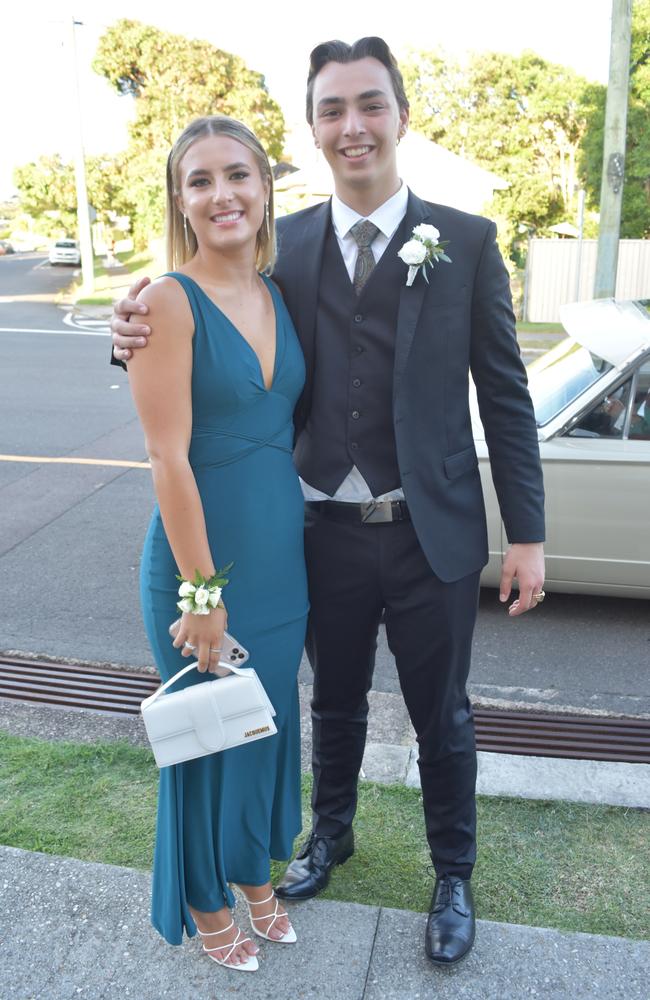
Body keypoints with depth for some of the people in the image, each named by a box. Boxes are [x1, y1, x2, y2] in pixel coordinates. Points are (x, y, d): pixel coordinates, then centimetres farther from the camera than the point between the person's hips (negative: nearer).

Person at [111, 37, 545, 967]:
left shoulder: (466, 241, -5)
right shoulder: (286, 245, 0)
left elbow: (505, 395, -3)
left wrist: (527, 533, -5)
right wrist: (149, 346, -16)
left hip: (431, 536, -1)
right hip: (326, 532, 2)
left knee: (441, 717, 15)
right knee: (336, 703, 21)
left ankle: (453, 874, 40)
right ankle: (332, 832, 49)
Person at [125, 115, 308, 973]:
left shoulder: (278, 295, 6)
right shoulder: (169, 301, -15)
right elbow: (170, 457, -18)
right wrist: (202, 591, -17)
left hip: (282, 554, 7)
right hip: (201, 555, -6)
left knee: (271, 721, 21)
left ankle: (256, 874, 46)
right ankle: (205, 903, 38)